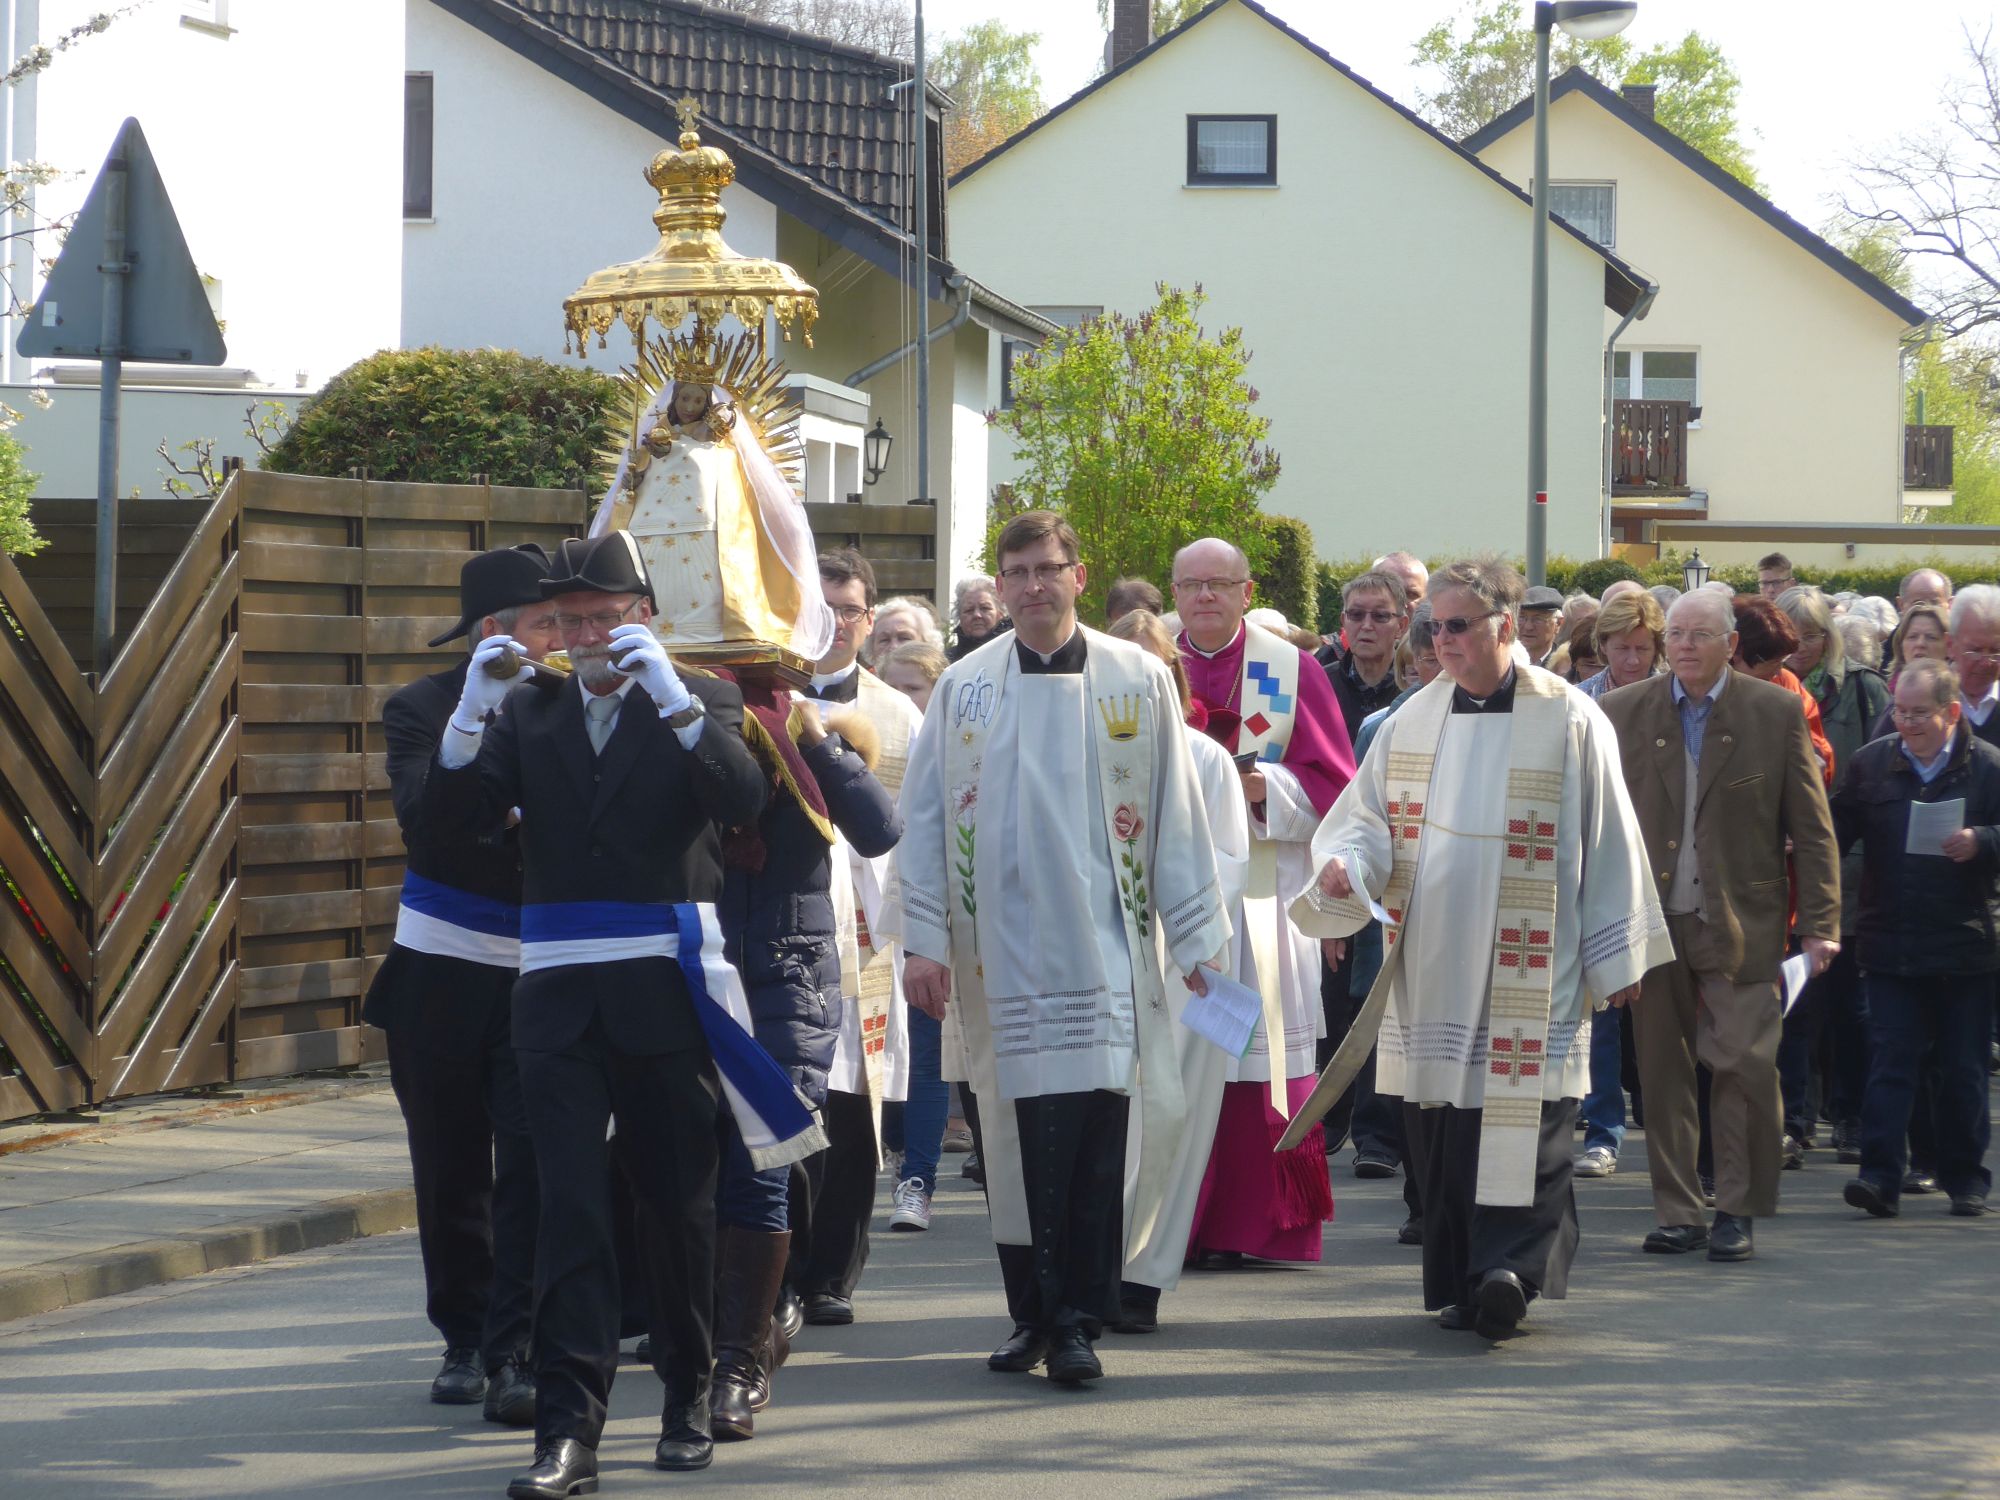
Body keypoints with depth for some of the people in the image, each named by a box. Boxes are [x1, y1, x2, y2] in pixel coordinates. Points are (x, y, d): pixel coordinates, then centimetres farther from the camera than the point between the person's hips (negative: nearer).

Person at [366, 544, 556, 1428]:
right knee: (452, 1170, 9)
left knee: (532, 1163, -10)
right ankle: (465, 1339, 24)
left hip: (539, 976, 0)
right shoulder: (424, 711, -2)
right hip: (441, 973, 0)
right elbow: (424, 816, -19)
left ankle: (516, 1354, -9)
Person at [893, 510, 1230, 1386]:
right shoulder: (963, 688, 7)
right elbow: (923, 818, 7)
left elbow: (1176, 818, 7)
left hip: (1104, 950, -1)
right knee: (1016, 1138, 0)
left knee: (1095, 1133, -7)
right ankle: (1033, 1314, 11)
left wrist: (1196, 940, 4)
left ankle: (1074, 1321, 0)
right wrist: (924, 942, -1)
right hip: (999, 948, 1)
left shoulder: (1138, 682, 6)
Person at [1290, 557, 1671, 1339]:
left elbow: (1608, 844, 1)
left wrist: (1615, 960, 1)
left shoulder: (1567, 722, -2)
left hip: (1528, 971, -4)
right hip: (1434, 970, 4)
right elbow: (1369, 817, 10)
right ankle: (1463, 1282, 12)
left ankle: (1509, 1267, -17)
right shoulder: (1414, 720, 10)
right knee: (1441, 1125, 4)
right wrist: (1344, 865, -13)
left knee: (1520, 1120, -13)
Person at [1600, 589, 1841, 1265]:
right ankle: (1678, 1213, 13)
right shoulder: (1622, 713, 6)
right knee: (1663, 1072, 4)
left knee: (1745, 1067, -5)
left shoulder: (1777, 713, 1)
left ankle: (1737, 1211, 6)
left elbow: (1812, 828, 2)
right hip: (1652, 924, 2)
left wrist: (1819, 923, -4)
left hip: (1741, 924, -2)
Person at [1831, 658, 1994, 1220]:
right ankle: (1880, 1176, -7)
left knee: (1962, 1070, 7)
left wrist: (1980, 842, -23)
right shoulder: (1871, 763, 6)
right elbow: (1838, 827, 9)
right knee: (1891, 1062, -3)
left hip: (1964, 947, -1)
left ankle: (1965, 1179, 19)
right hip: (1890, 944, 1)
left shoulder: (1987, 766, -2)